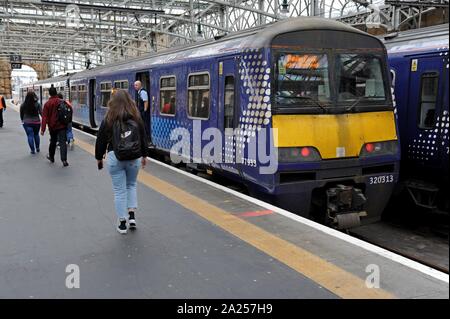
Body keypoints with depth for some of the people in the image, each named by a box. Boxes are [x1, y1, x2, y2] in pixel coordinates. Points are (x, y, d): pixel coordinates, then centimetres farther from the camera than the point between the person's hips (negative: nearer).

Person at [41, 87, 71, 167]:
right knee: (62, 142, -4)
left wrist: (43, 129, -8)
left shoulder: (47, 104, -5)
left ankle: (51, 157, 36)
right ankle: (64, 160, -17)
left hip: (52, 126, 1)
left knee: (53, 141, 19)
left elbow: (44, 117, -8)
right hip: (62, 126, -1)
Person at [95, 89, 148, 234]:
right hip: (134, 156, 2)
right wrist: (144, 155, 20)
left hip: (114, 157, -2)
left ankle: (122, 224, 10)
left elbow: (101, 140, 0)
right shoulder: (136, 118, 0)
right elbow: (143, 138, 7)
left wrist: (99, 157, 13)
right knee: (132, 185, 22)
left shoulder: (108, 119, -4)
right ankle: (132, 215, 11)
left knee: (119, 190, 5)